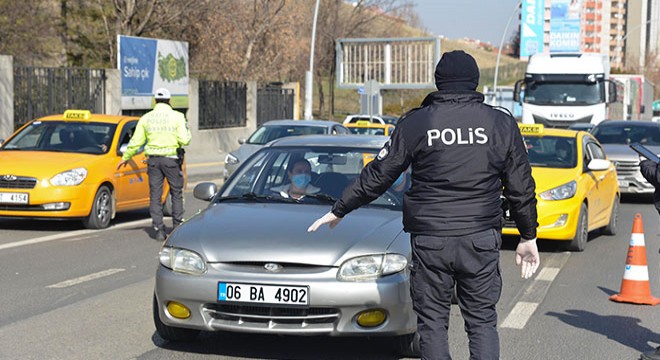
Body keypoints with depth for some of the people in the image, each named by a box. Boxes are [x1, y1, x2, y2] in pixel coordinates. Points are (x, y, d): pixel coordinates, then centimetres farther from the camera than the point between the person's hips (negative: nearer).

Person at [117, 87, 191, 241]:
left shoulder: (146, 118, 4)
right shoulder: (177, 116, -4)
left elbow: (136, 141, 6)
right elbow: (184, 140, -12)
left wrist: (125, 157, 19)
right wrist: (186, 130, 10)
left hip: (153, 159, 2)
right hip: (171, 159, -2)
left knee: (155, 195, 6)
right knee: (176, 193, 10)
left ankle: (159, 230, 3)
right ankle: (177, 227, 9)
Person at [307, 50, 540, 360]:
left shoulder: (415, 123, -2)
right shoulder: (501, 123, 4)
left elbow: (377, 176, 2)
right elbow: (521, 187, 7)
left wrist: (338, 210, 13)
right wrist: (528, 237, 18)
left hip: (429, 240, -1)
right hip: (481, 241, 2)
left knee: (432, 323, 8)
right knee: (482, 322, 10)